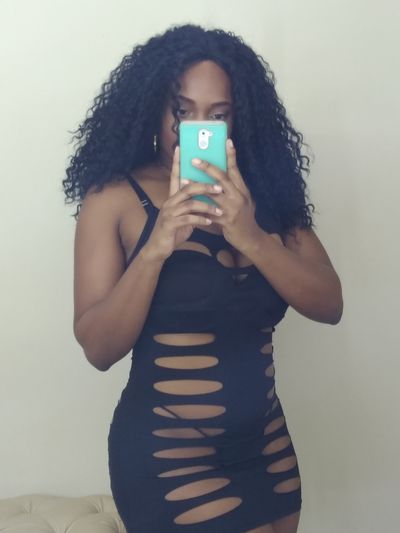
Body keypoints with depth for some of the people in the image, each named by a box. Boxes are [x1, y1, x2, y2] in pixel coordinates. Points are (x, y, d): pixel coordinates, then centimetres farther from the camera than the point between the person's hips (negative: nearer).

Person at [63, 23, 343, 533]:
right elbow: (99, 349, -14)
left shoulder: (265, 189, 1)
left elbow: (329, 305, -9)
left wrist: (250, 236, -24)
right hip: (166, 453, -4)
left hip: (267, 443, 5)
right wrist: (156, 248, -28)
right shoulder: (115, 198, -10)